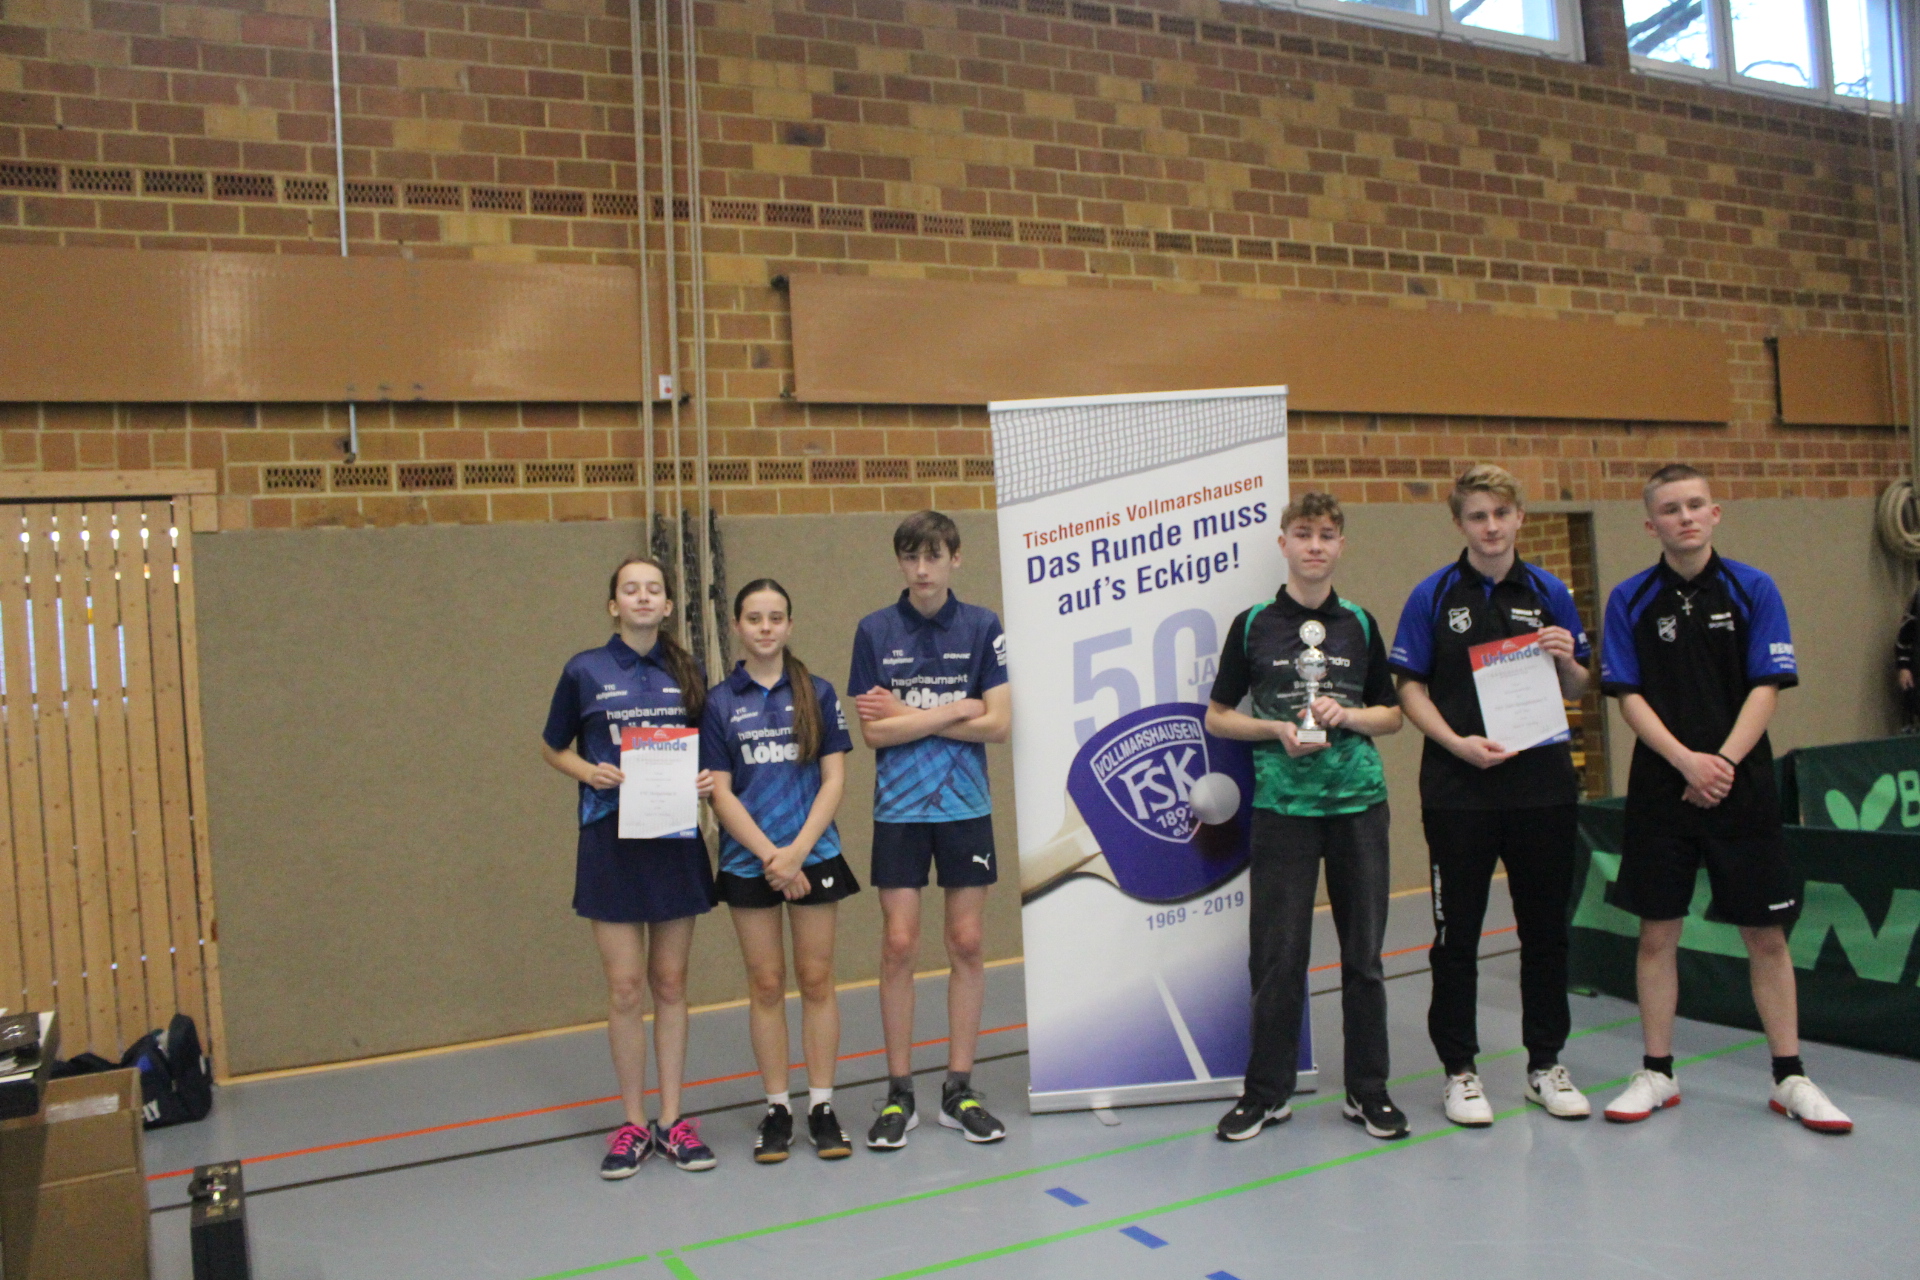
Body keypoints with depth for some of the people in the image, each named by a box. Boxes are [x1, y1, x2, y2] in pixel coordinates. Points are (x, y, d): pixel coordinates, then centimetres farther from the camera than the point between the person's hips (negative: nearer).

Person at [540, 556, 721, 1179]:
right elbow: (553, 747, 9)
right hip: (611, 841, -2)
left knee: (670, 984, 9)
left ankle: (672, 1119, 19)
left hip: (676, 839, 2)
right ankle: (633, 1123, 16)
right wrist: (589, 772, -10)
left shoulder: (687, 673, 5)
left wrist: (708, 778, -6)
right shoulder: (584, 671, -1)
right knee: (625, 988, 1)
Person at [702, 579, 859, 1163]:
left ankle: (822, 1107, 16)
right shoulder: (719, 702, 1)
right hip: (749, 862, 0)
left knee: (816, 980, 5)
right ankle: (777, 1109, 17)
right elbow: (721, 793, -2)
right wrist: (769, 855, -11)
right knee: (766, 984, 6)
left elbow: (834, 778, -1)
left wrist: (798, 850, -12)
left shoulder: (817, 693, 2)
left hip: (814, 855, 0)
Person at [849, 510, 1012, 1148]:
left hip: (966, 807, 1)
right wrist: (952, 712, -11)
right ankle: (898, 1093, 12)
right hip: (899, 808, 0)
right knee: (899, 945, -1)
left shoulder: (983, 627, 0)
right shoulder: (874, 631, 0)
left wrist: (907, 716, -10)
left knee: (966, 944, 4)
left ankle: (959, 1089, 16)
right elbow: (873, 731, -6)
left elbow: (997, 724, -7)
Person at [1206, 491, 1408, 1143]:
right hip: (1283, 804, -2)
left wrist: (1346, 716, -7)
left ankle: (1368, 1090, 21)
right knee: (1278, 956, 1)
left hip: (1358, 800, 2)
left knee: (1364, 953, 7)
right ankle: (1267, 1091, 16)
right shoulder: (1253, 625, 3)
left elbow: (1392, 714, 14)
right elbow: (1217, 716, 6)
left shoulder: (1360, 625, 8)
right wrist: (1277, 730, -10)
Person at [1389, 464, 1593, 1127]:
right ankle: (1459, 1067, 17)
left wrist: (1566, 661, -10)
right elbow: (1410, 688, -1)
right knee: (1457, 933, 5)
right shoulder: (1433, 596, 0)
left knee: (1546, 928, 10)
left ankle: (1546, 1062, 25)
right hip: (1458, 791, -2)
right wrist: (1458, 743, -15)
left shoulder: (1548, 593, 7)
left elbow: (1577, 690, 12)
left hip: (1543, 785, 3)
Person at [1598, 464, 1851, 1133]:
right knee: (1657, 933, 5)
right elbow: (1629, 696, -2)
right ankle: (1657, 1073, 18)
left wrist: (1723, 763, -15)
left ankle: (1790, 1078, 19)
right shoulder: (1629, 600, 1)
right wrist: (1688, 761, -15)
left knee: (1766, 934, 5)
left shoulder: (1753, 589, 1)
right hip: (1659, 791, 0)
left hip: (1741, 787, 0)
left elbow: (1767, 688, -4)